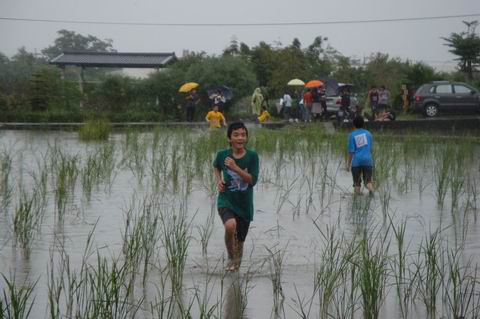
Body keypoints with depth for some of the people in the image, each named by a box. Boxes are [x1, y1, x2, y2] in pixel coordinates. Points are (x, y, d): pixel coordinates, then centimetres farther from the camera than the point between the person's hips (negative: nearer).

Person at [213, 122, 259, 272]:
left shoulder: (252, 156, -8)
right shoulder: (222, 155, -5)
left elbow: (253, 180, -16)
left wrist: (235, 168, -25)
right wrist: (218, 181, 2)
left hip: (245, 204, 1)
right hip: (226, 201, -1)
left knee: (240, 241, 11)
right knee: (230, 225, -32)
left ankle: (236, 263, 41)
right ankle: (230, 258, -8)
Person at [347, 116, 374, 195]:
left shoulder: (352, 135, 0)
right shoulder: (368, 133, 8)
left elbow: (351, 151, -4)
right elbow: (370, 148, 13)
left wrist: (348, 163, 2)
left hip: (356, 161, -2)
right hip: (367, 160, 2)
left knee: (357, 182, 9)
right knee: (368, 181, 0)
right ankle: (371, 189, -28)